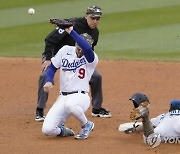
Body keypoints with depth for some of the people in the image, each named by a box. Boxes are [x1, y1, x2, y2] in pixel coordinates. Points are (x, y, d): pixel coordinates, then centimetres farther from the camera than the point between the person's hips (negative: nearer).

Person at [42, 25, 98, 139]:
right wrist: (49, 81, -7)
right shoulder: (66, 51, 5)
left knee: (70, 104, -43)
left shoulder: (91, 59, -8)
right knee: (47, 129, -16)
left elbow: (87, 48, -31)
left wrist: (71, 32, -32)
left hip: (81, 97, -4)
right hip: (63, 98, 4)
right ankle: (62, 130, 22)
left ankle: (86, 125, -11)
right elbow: (52, 67, 13)